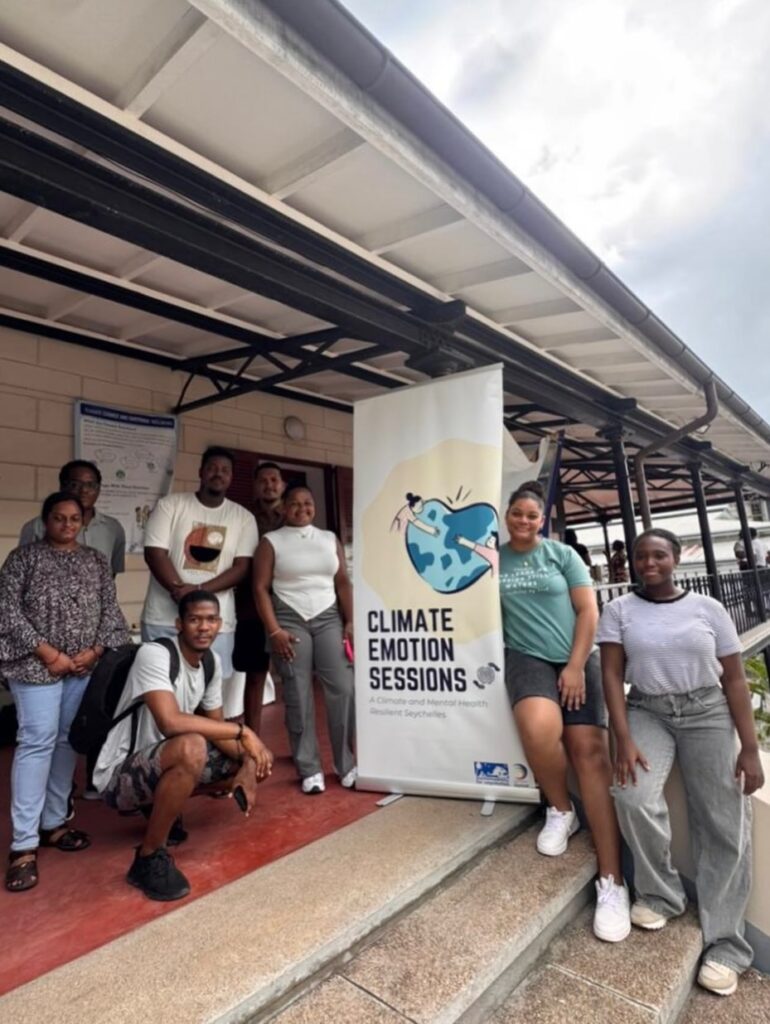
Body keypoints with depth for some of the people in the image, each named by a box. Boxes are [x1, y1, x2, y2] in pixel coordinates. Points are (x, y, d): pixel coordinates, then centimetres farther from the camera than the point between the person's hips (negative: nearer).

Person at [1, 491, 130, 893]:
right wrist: (48, 653, -12)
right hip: (37, 664, -3)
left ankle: (53, 823, 23)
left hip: (85, 666, 4)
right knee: (37, 741, -7)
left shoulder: (96, 561, 10)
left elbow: (110, 611, 7)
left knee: (68, 740, 9)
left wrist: (95, 651, -7)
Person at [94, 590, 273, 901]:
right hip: (118, 776, -8)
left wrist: (246, 762, -13)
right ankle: (149, 857, -13)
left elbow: (215, 725, 5)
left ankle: (160, 804, 17)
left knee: (255, 756, 4)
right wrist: (242, 731, -30)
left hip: (163, 764, 8)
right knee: (191, 747, -37)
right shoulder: (154, 654, -24)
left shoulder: (212, 662, 0)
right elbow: (171, 723, -37)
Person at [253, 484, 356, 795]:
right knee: (298, 696, 1)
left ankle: (346, 764, 8)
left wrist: (350, 622, 1)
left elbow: (343, 582, 10)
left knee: (342, 688, -5)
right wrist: (274, 630, -10)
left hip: (329, 618, 2)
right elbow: (261, 588, -2)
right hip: (289, 619, -2)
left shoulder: (329, 539, 12)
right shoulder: (271, 541, 4)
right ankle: (310, 769, 13)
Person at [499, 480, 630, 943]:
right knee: (539, 728, -30)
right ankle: (560, 809, 1)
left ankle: (612, 880, -5)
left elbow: (589, 611, 1)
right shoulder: (494, 559, 7)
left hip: (578, 660, 1)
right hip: (528, 658, 0)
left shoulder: (563, 554, 4)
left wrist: (576, 666, -6)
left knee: (590, 752, -12)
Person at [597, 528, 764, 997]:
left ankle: (726, 944, 17)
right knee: (635, 797, -21)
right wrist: (624, 739, -15)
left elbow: (734, 680, 1)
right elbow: (612, 676, -7)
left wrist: (750, 748, -5)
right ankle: (661, 894, 7)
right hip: (647, 712, -1)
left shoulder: (708, 608, 0)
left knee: (724, 826, 0)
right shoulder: (620, 610, -3)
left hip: (708, 713, 1)